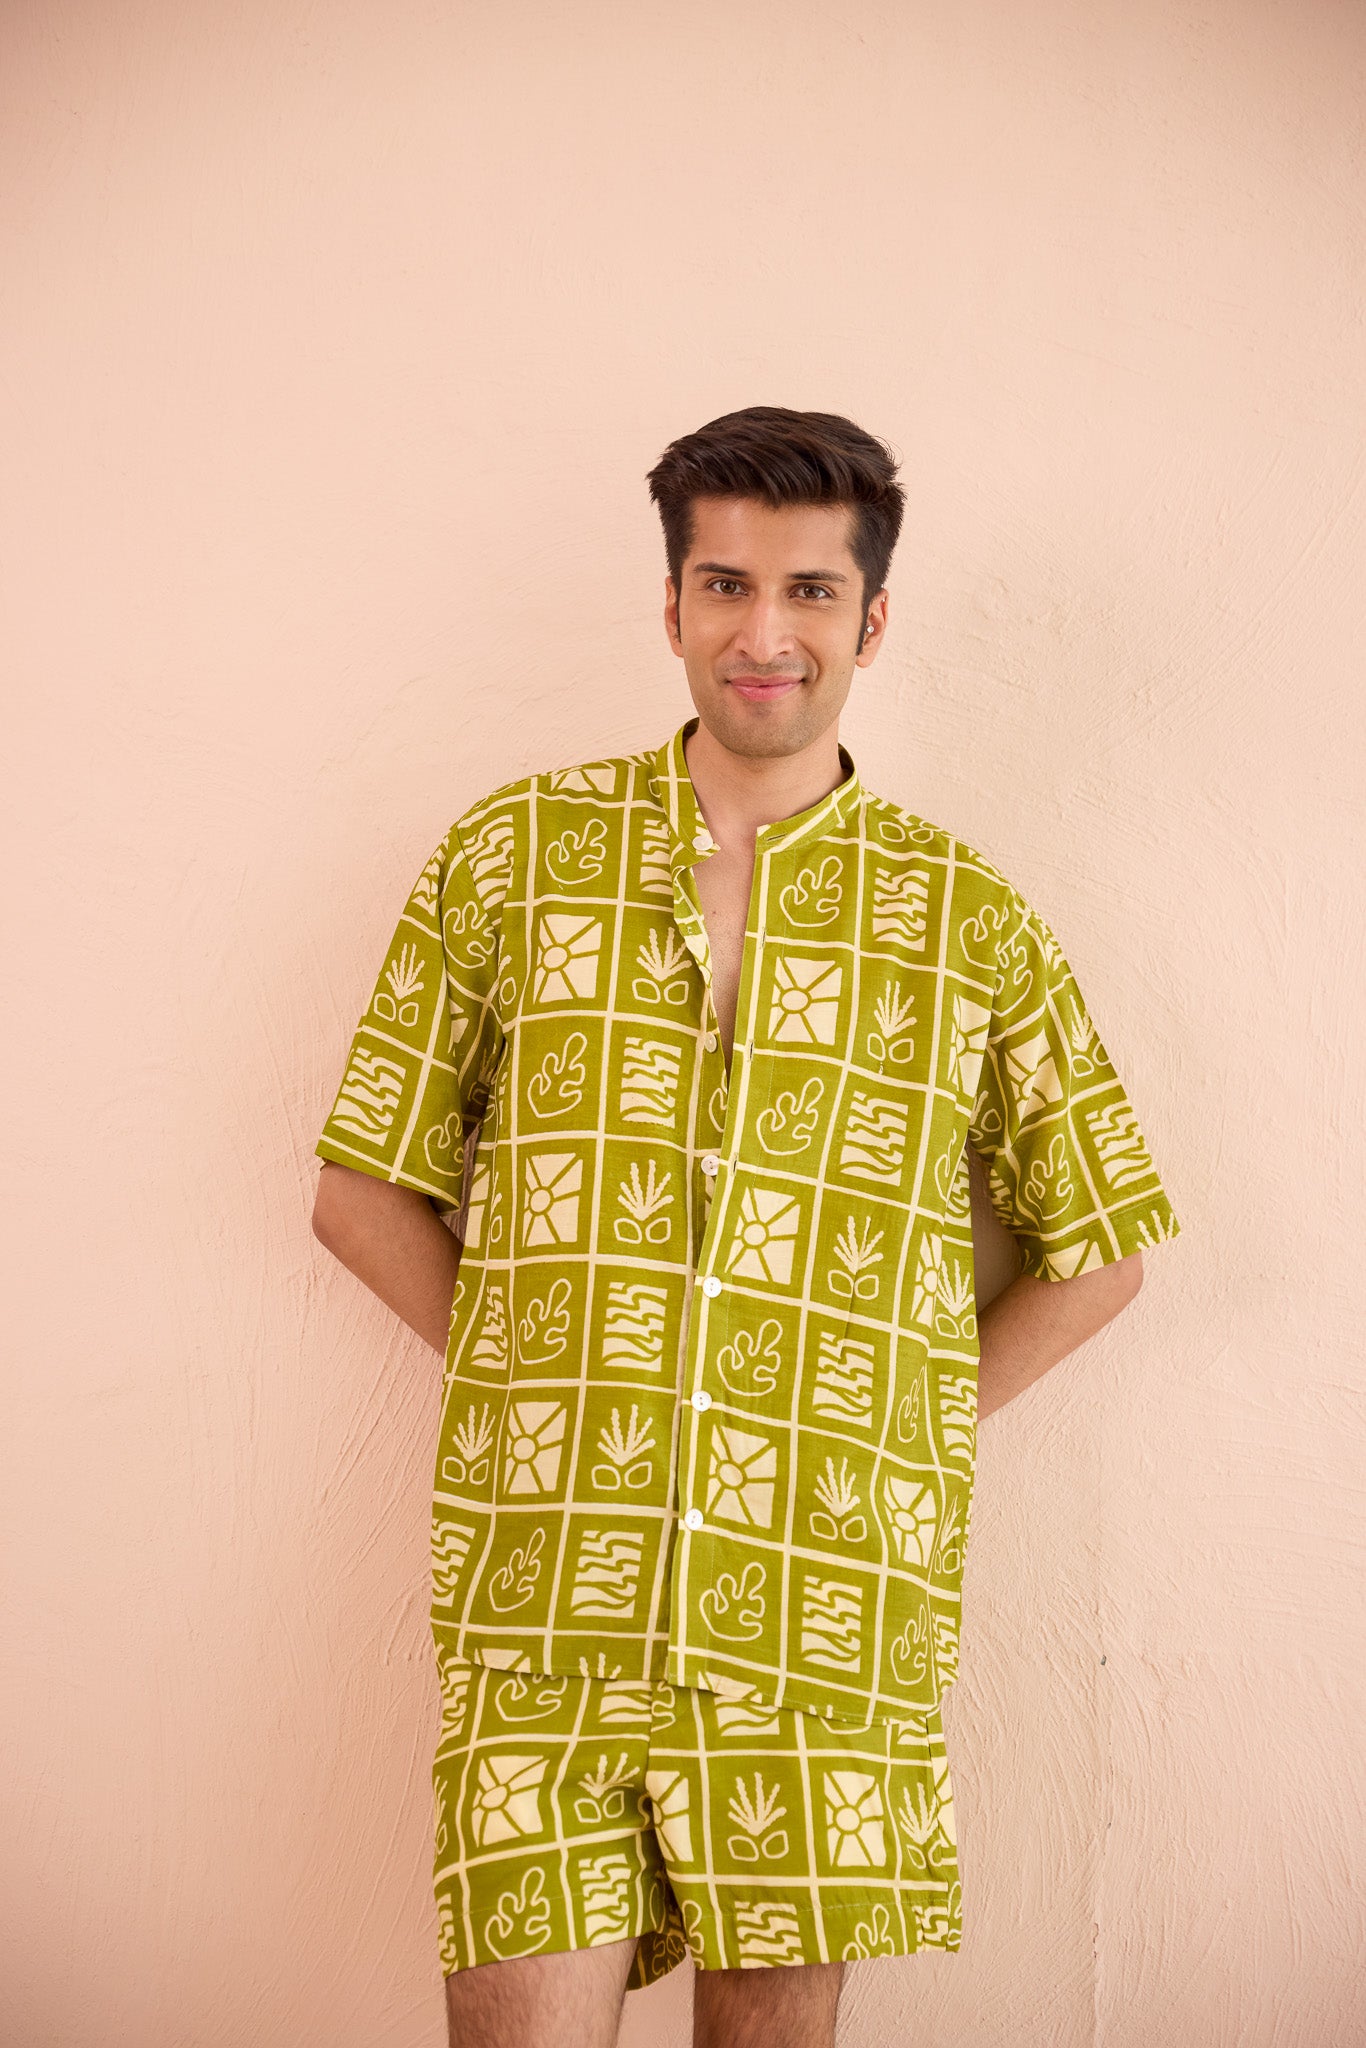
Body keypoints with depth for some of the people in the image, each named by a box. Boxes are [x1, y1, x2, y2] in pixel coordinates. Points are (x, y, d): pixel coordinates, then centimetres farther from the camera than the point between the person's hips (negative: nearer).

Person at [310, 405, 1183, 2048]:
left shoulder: (970, 921, 5)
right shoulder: (513, 856, 5)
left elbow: (1104, 1244, 14)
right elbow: (364, 1187, 9)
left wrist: (919, 1422, 5)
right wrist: (541, 1377, 2)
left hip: (828, 1600, 1)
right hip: (542, 1589, 0)